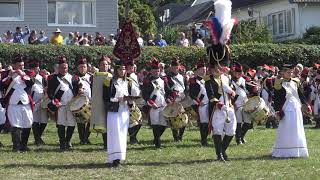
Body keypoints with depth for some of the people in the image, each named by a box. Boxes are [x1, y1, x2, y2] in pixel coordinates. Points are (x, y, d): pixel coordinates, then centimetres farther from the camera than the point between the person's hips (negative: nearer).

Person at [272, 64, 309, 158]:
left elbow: (300, 95, 18)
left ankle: (297, 151, 17)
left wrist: (306, 104, 11)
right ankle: (284, 151, 1)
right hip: (286, 110, -6)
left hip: (296, 109, 6)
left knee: (297, 131, 8)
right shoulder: (279, 84, -6)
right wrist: (277, 110, -15)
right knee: (286, 131, -5)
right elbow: (276, 98, -8)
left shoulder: (295, 82, 10)